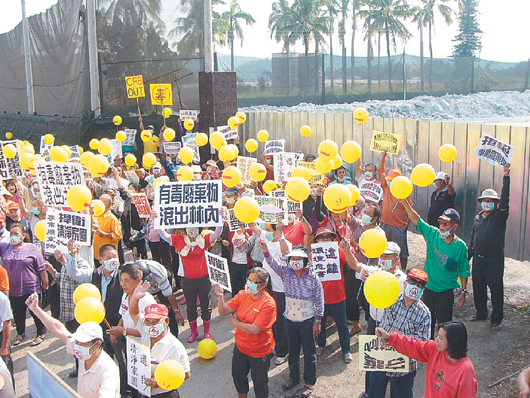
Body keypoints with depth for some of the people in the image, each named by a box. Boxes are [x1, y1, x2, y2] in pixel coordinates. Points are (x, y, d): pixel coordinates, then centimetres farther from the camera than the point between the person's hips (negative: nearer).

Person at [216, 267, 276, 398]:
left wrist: (236, 323, -16)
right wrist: (221, 296, -25)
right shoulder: (243, 295, -7)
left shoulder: (268, 304, -26)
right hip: (240, 347, 6)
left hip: (259, 352, -6)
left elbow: (254, 329, -30)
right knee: (238, 376, 24)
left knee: (259, 382, 15)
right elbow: (224, 311, -7)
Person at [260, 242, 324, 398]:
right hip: (290, 320, 4)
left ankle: (310, 382, 27)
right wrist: (265, 251, -39)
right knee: (292, 350, 19)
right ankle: (294, 377, 39)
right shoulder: (286, 273, -7)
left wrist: (318, 322, -9)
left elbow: (319, 302, -10)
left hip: (307, 321, -4)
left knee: (309, 353, 9)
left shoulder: (313, 279, -16)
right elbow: (273, 264, -21)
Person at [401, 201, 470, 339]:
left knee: (444, 324, 6)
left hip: (446, 291, -3)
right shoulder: (433, 234, -6)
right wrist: (404, 202, -24)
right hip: (428, 287, 3)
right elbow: (416, 219, -12)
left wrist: (463, 292, -1)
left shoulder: (460, 246, -12)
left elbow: (464, 271, -3)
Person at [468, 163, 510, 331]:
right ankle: (480, 312, 34)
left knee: (496, 291, 1)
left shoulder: (500, 216, -5)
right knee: (478, 288, 15)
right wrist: (467, 257, 18)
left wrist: (506, 177, -32)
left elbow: (505, 199, -21)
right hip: (478, 259, 5)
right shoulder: (478, 218, 10)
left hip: (494, 260, -5)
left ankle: (497, 320, 14)